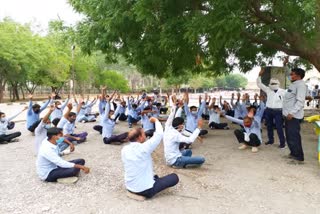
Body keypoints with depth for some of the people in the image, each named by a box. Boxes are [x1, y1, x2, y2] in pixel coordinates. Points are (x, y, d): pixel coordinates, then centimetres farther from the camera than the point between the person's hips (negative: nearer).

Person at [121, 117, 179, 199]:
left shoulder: (124, 150, -5)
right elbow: (159, 134, -17)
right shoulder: (143, 148, -24)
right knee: (174, 177, 3)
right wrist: (156, 120, -2)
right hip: (145, 190, -7)